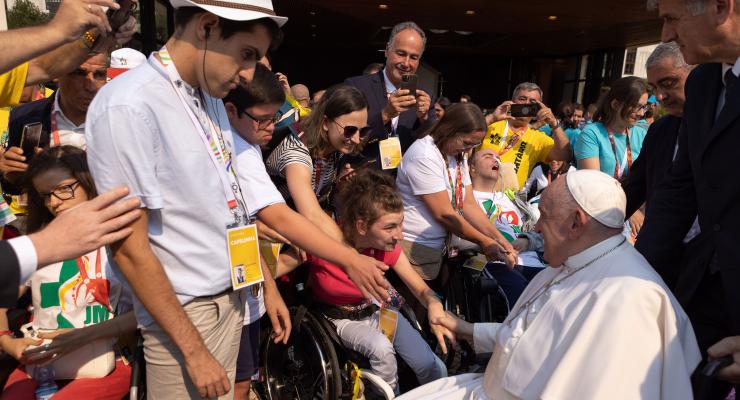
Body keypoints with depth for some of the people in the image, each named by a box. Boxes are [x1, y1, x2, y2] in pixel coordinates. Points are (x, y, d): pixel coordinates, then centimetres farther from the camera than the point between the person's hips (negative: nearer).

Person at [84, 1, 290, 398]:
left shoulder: (211, 98, 4)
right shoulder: (128, 106, -20)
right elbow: (129, 247, -18)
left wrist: (267, 284, 11)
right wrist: (193, 350, -15)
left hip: (232, 296, 7)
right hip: (185, 312, -7)